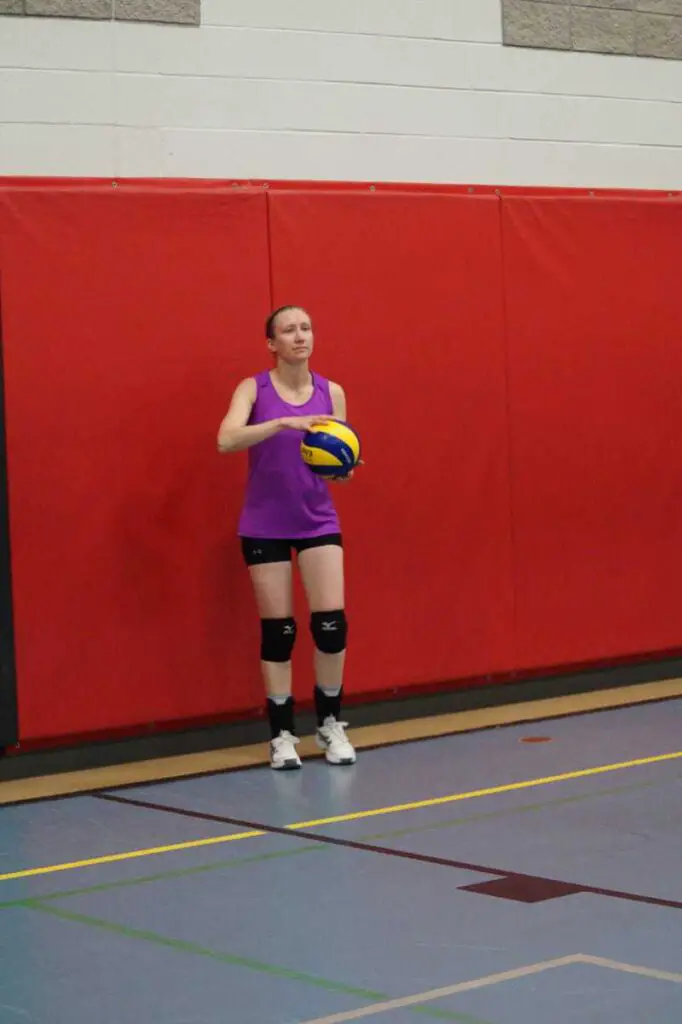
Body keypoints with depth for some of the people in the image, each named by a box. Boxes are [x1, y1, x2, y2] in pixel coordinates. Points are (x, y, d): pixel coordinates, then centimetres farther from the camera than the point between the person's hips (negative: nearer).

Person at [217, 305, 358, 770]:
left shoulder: (331, 392, 2)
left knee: (332, 622, -7)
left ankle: (330, 723, 11)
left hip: (318, 521, 2)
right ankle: (283, 734, 11)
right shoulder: (254, 388, -6)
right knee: (278, 630, 0)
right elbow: (226, 440, -23)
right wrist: (284, 422, -33)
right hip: (265, 524, -2)